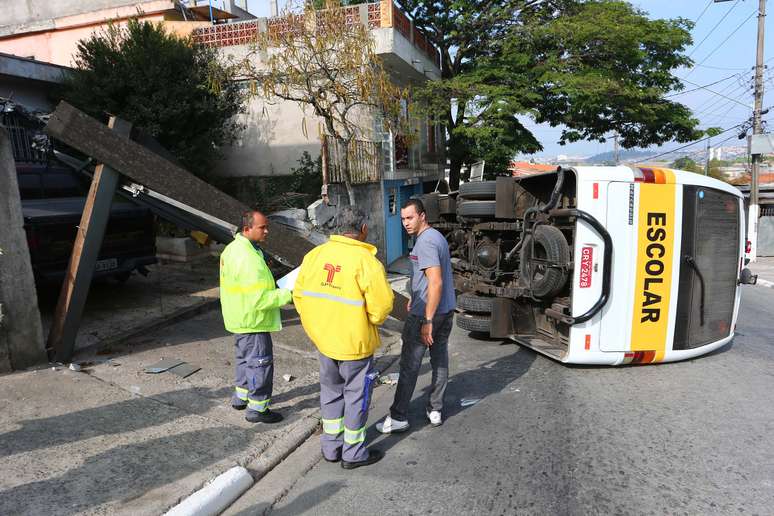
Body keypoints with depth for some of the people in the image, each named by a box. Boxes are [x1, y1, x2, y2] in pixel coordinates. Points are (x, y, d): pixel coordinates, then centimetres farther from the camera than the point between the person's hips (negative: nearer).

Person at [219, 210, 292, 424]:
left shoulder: (233, 248, 6)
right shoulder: (249, 259, -28)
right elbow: (259, 300, -29)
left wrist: (275, 289, 8)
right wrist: (288, 295, -21)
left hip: (240, 318, 10)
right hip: (253, 322, -10)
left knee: (246, 358, 25)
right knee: (260, 362, 3)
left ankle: (241, 397, 41)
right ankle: (257, 408, 16)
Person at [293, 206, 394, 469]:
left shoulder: (314, 254, -3)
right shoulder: (366, 260, -20)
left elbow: (299, 294, 3)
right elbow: (381, 305, -20)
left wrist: (317, 323, 14)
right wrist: (372, 322, 1)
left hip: (322, 339, 6)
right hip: (355, 342, -5)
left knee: (331, 390, 21)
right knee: (356, 395, 12)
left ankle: (331, 447, 34)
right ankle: (353, 453, 26)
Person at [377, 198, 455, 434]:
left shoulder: (425, 242, -19)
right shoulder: (438, 236, 11)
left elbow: (436, 283, -26)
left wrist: (428, 321, -25)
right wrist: (416, 298, 29)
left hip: (426, 312, -9)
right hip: (447, 309, 9)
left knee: (409, 364, 1)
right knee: (440, 359, 14)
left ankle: (398, 417, 11)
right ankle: (435, 410, 26)